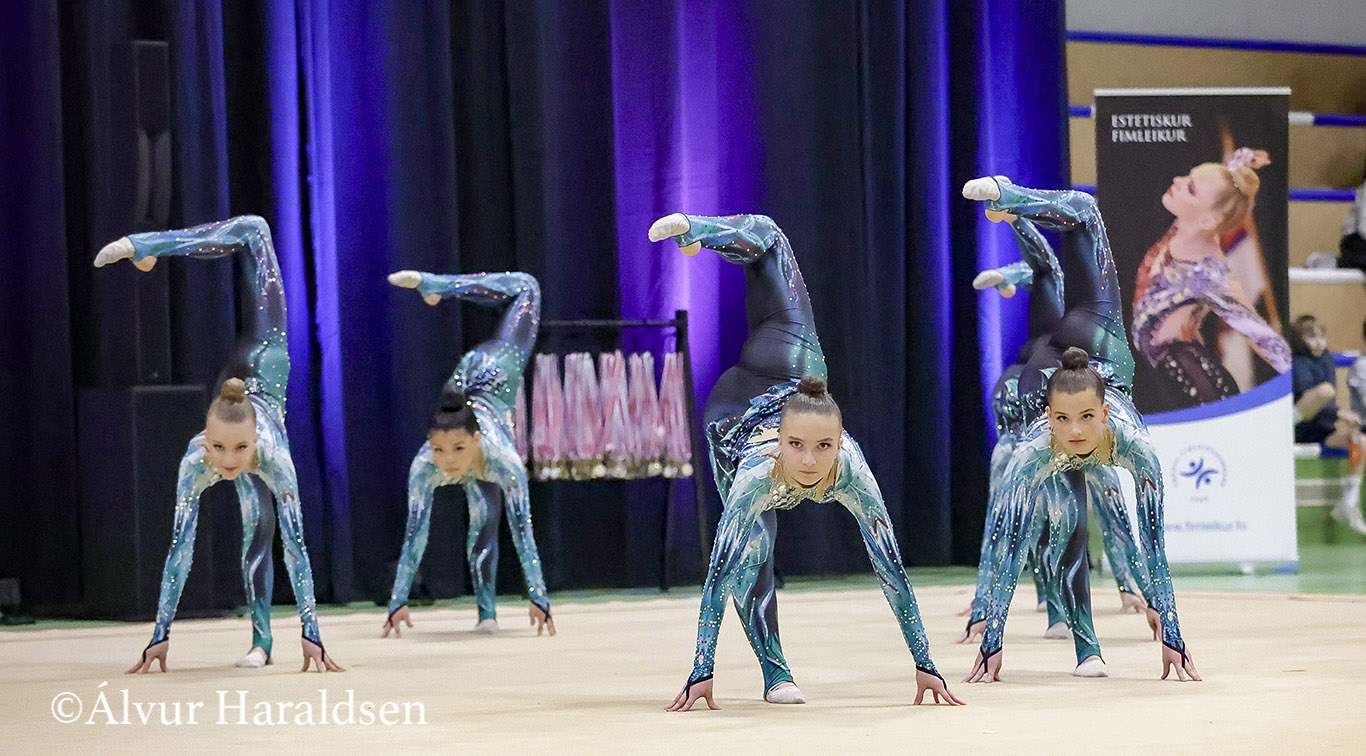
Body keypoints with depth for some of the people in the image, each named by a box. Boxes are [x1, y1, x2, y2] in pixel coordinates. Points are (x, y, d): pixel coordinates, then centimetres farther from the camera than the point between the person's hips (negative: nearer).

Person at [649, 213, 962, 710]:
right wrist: (701, 672, -51)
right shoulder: (759, 471, -47)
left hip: (790, 380, 2)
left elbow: (890, 564, -40)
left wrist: (925, 664, -42)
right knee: (749, 552, -5)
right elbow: (720, 571, -47)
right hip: (733, 419, -2)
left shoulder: (851, 469, -42)